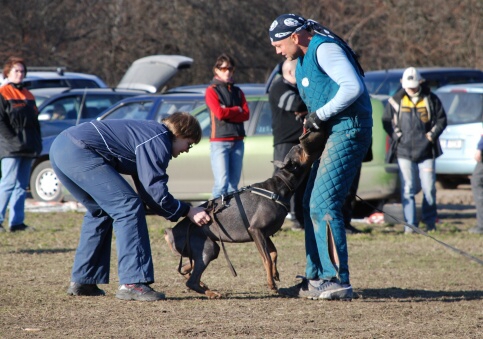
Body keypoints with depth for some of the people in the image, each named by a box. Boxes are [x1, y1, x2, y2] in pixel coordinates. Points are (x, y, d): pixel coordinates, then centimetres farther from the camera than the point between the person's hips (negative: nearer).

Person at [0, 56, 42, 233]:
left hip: (28, 149, 7)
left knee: (22, 185, 6)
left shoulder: (28, 95, 18)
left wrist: (37, 144, 10)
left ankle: (17, 222, 9)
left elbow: (35, 122, 20)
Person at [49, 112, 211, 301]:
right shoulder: (159, 142, -5)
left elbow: (147, 192, 26)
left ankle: (82, 282, 24)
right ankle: (132, 283, -13)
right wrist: (187, 211, 1)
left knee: (100, 211, 23)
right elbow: (156, 191, -9)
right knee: (128, 207, -9)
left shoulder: (150, 133, 25)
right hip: (78, 151, -11)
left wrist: (177, 214, 20)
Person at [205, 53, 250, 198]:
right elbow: (219, 113, -11)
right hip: (219, 141, -5)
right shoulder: (212, 91, 4)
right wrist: (237, 110, 2)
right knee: (222, 183, -15)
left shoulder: (237, 92, 18)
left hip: (237, 141, 5)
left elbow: (246, 114, 4)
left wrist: (228, 113, -9)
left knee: (233, 185, 3)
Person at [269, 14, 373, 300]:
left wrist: (320, 115, -17)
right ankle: (317, 279, 15)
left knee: (323, 204, -15)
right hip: (333, 132, 11)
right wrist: (313, 122, 7)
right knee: (311, 204, 11)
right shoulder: (305, 59, 19)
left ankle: (340, 282, -16)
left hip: (349, 130, -11)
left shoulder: (324, 49, -13)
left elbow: (353, 87, -24)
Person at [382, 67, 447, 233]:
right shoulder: (396, 100, 4)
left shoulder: (430, 99, 4)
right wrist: (397, 136, 0)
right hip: (404, 151, 0)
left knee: (429, 188, -1)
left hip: (426, 151, 0)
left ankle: (430, 221, 13)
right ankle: (410, 224, -1)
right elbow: (386, 120, 11)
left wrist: (432, 134, -1)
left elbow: (441, 119, 11)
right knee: (408, 189, -3)